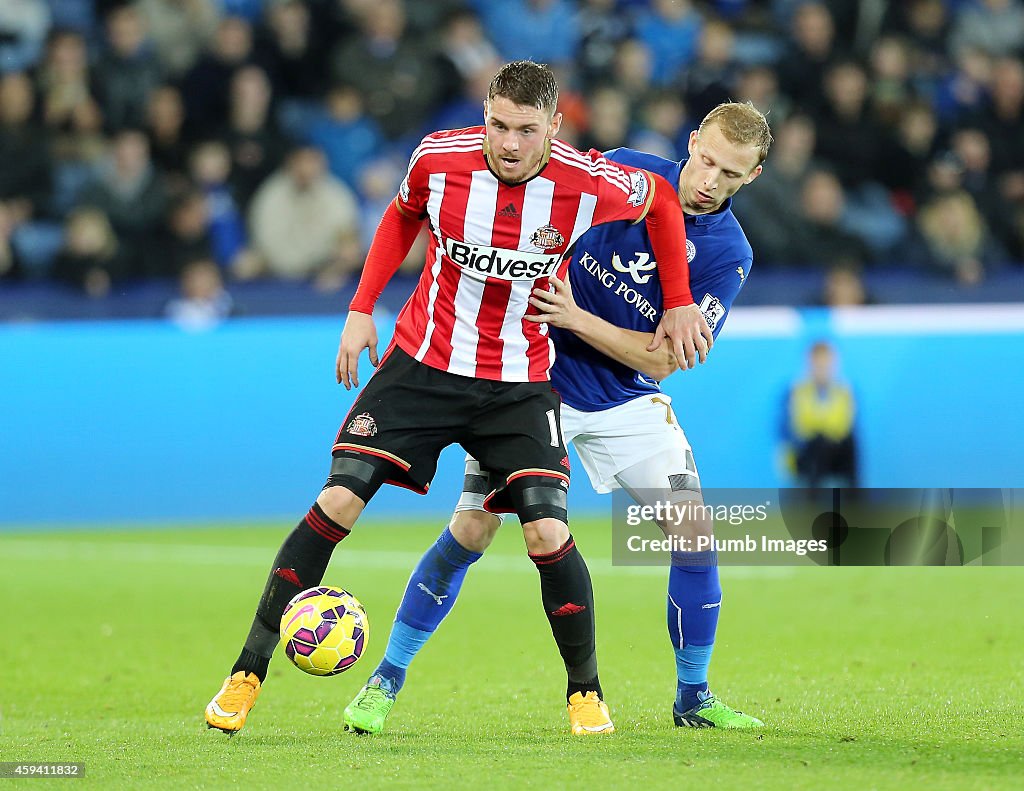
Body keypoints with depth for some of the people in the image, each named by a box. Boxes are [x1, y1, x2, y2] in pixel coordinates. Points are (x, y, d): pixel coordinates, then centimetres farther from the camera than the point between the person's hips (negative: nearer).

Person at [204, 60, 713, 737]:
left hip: (519, 382, -1)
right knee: (337, 503, -10)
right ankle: (249, 671, 0)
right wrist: (362, 309, 4)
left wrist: (678, 303, 5)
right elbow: (402, 217, 9)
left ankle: (586, 691, 9)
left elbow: (662, 201, 5)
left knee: (548, 534, -14)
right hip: (423, 363, 1)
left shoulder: (589, 184, -18)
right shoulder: (439, 160, -15)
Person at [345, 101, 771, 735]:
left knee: (694, 534, -9)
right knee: (473, 529, -10)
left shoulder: (729, 254, -10)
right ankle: (386, 681, 3)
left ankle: (694, 698, 10)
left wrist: (577, 319, -25)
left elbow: (662, 358, -15)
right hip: (536, 379, -2)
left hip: (626, 399, 2)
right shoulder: (623, 172, -10)